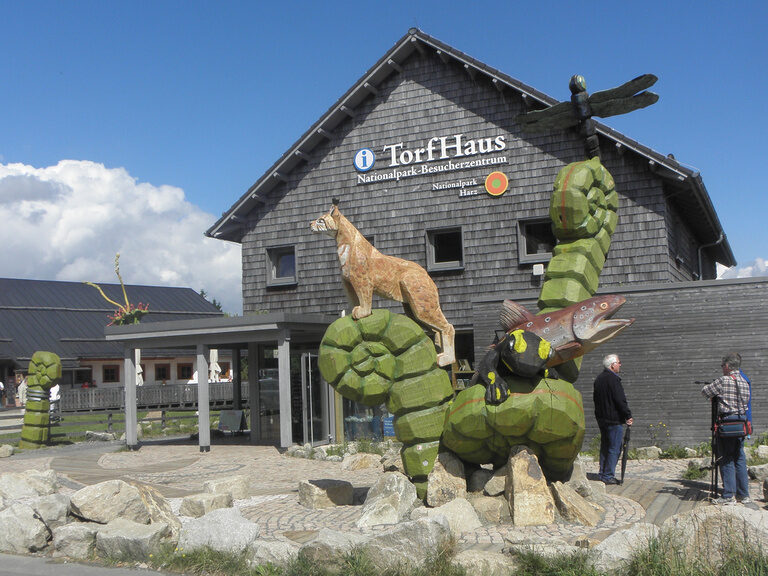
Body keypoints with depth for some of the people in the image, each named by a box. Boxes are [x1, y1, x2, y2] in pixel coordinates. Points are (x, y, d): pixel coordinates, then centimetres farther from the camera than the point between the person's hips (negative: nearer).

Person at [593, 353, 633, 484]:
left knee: (604, 447, 16)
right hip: (614, 419, -9)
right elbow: (621, 401, -18)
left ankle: (602, 473, 19)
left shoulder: (599, 378, 12)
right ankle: (608, 475, -3)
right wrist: (628, 416, -10)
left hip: (601, 418, 9)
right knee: (614, 449, -3)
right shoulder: (613, 379, -16)